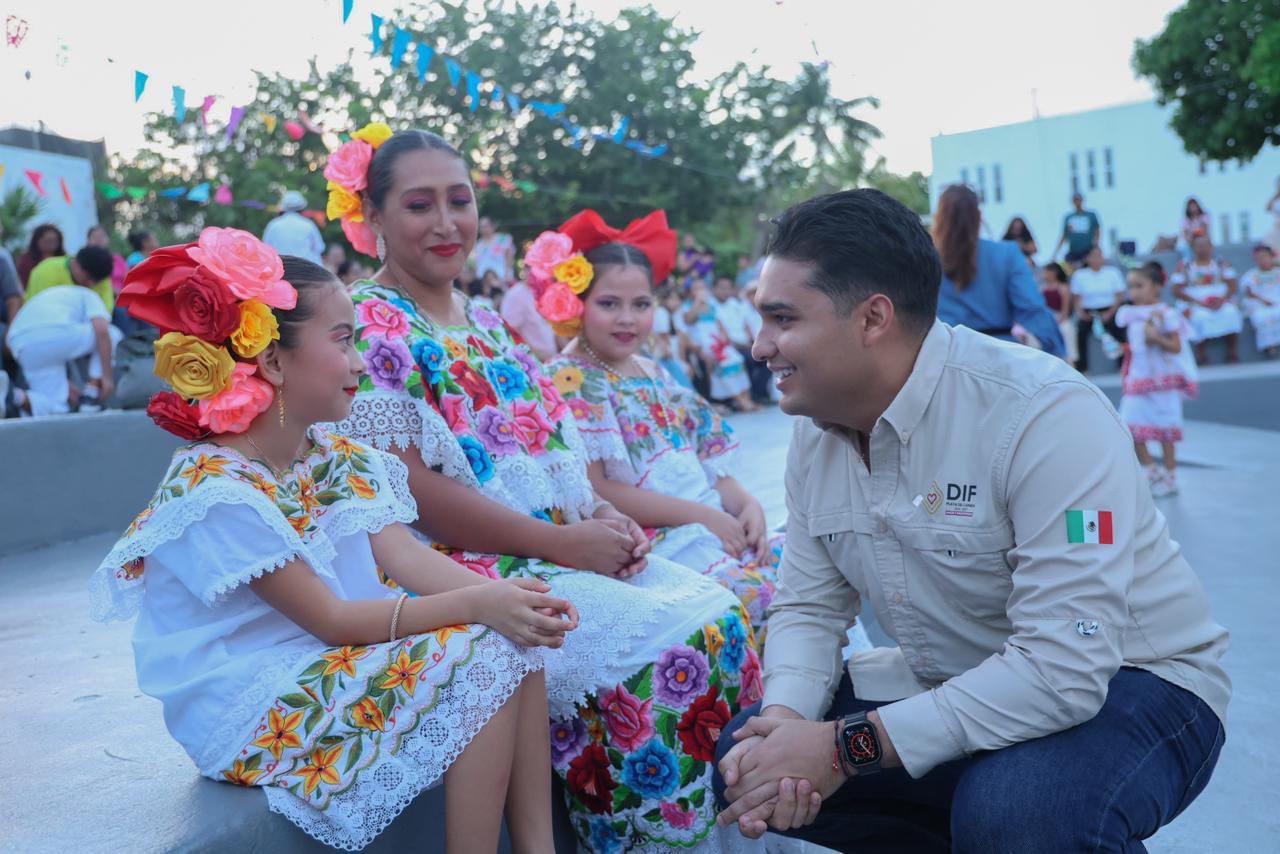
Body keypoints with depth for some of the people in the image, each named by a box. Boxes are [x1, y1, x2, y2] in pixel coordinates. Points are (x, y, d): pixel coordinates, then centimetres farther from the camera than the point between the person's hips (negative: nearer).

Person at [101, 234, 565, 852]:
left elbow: (402, 554, -5)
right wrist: (476, 603, -29)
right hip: (250, 716, -8)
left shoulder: (337, 459, 6)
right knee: (480, 662, -21)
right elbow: (330, 619, -23)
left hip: (343, 663, 8)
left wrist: (501, 593, -23)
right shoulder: (215, 490, -21)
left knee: (515, 637, -9)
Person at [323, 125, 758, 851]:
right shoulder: (367, 325, -7)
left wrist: (604, 515, -1)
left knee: (725, 619, -9)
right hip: (467, 572, -7)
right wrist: (561, 541, -17)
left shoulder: (488, 324, 18)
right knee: (664, 650, -23)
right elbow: (412, 490, -16)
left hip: (570, 548, 8)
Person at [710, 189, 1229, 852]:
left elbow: (1064, 668, -31)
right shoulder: (816, 433, -4)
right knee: (745, 763, -5)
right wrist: (785, 717, -20)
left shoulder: (1045, 414, -26)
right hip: (946, 686, 7)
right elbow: (809, 609, 1)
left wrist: (847, 746, -29)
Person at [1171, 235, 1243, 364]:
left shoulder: (1222, 263, 9)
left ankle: (1233, 354, -20)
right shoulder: (1184, 266, 3)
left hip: (1222, 302, 2)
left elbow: (1233, 285, 3)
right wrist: (1199, 302, -16)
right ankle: (1201, 356, -26)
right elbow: (1177, 291, -4)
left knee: (1231, 313, -30)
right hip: (1194, 305, -2)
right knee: (1201, 316, -36)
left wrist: (1222, 299, -18)